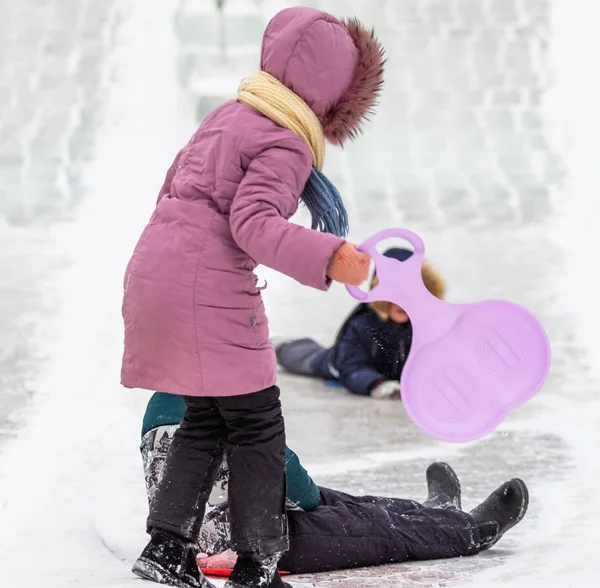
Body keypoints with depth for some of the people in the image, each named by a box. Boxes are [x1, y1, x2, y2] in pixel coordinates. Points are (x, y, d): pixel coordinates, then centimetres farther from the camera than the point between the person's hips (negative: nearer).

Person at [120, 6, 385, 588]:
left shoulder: (229, 113, 15)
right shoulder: (287, 146, -11)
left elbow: (174, 184, 23)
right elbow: (253, 223, -25)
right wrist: (326, 258, -34)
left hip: (153, 272, 9)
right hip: (208, 289, -9)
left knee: (206, 419, 18)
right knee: (257, 425, 2)